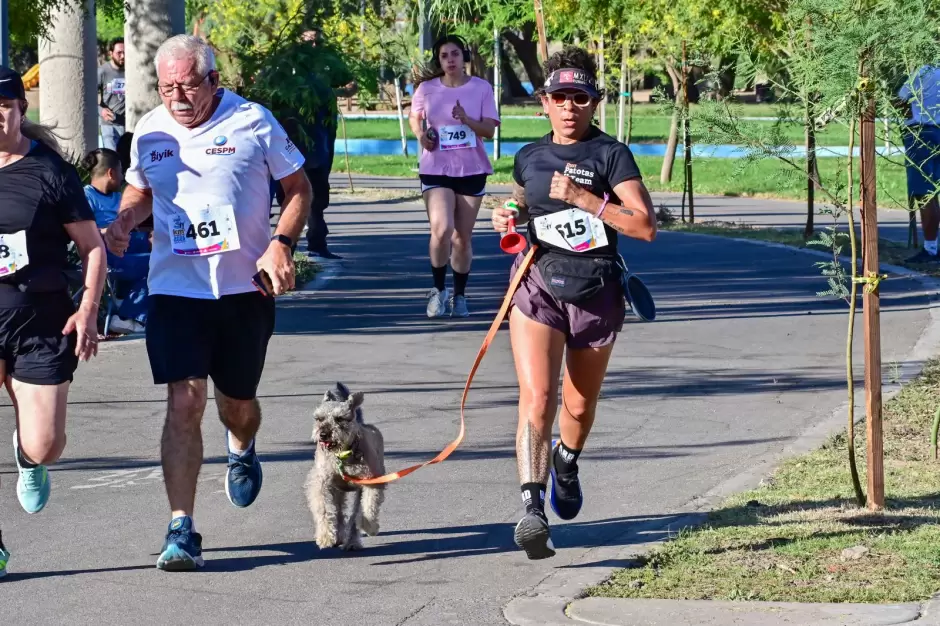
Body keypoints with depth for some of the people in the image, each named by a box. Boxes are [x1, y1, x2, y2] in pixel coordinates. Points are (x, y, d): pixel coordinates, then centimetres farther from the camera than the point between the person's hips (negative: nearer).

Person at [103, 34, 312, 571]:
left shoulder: (253, 122, -6)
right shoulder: (150, 132, 2)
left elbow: (299, 187, 2)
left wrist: (281, 243, -13)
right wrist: (125, 221, -3)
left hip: (245, 287, -1)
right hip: (175, 288, 1)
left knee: (237, 401, 15)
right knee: (185, 400, -14)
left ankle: (243, 450, 54)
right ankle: (182, 529, -14)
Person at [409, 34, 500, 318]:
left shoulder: (481, 88, -2)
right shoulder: (426, 88, -1)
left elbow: (490, 130, -4)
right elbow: (414, 117, 16)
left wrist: (467, 120, -23)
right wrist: (420, 133, -6)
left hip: (472, 170, 1)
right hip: (435, 169, -1)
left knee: (462, 237, 8)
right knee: (441, 230, -19)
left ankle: (460, 295, 22)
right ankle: (438, 290, -2)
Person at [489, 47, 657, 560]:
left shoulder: (610, 154, -3)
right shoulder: (529, 158, 8)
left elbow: (645, 226, -12)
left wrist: (584, 198, -19)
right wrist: (509, 219, 7)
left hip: (596, 291, -1)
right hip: (537, 285, 1)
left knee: (579, 407, 15)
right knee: (536, 396, -19)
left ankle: (567, 462, 49)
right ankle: (533, 508, -28)